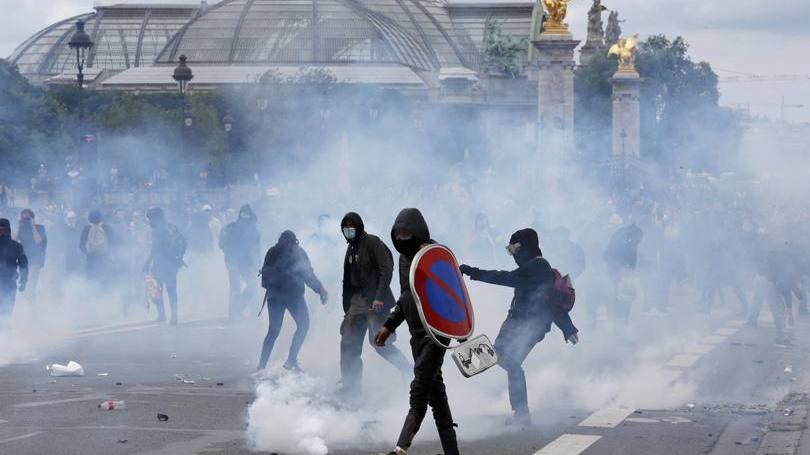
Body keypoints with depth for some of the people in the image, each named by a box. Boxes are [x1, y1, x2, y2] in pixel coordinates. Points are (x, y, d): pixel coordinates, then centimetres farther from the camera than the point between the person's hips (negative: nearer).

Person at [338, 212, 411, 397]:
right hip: (358, 301, 8)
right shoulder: (351, 249, 19)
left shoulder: (372, 243, -6)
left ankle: (408, 370, -3)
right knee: (349, 344, 1)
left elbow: (386, 270, -15)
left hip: (376, 301, -8)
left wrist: (379, 297, -23)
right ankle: (350, 388, 4)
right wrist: (347, 310, 19)